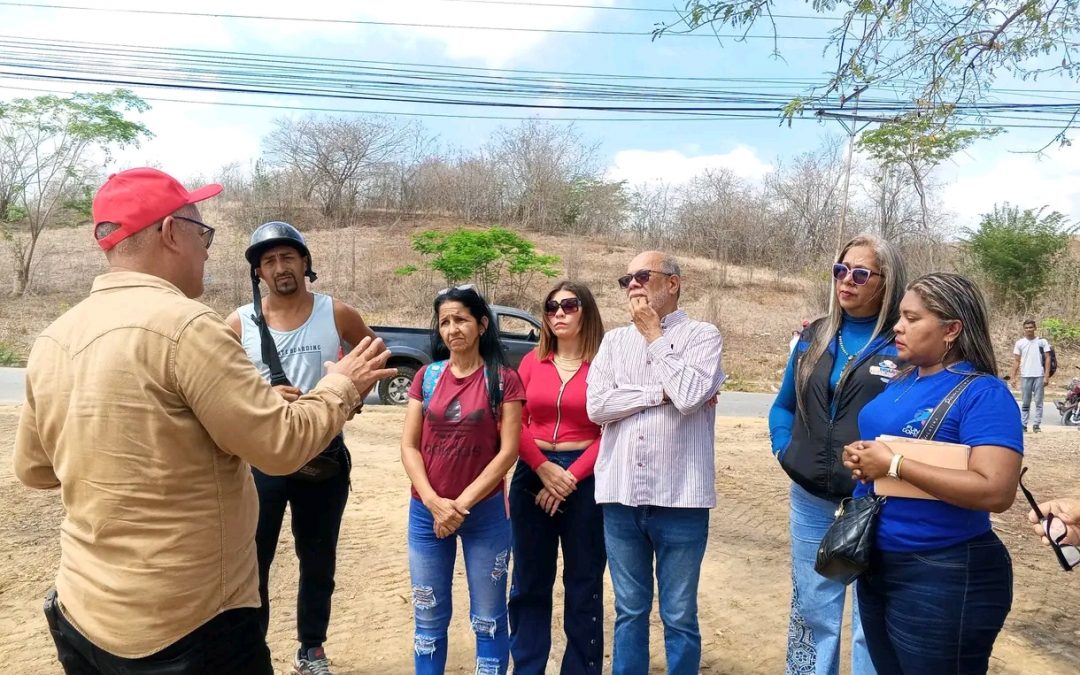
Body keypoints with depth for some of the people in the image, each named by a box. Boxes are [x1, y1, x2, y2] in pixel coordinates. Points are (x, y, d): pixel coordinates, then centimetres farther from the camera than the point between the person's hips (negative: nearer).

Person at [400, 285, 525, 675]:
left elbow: (508, 451, -9)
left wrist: (463, 503, -13)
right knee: (429, 618, 14)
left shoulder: (503, 380, -5)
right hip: (426, 513, 3)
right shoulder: (427, 376, 3)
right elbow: (409, 446, 1)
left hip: (485, 512, -2)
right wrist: (434, 502, -12)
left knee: (488, 620, 9)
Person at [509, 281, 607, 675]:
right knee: (529, 583, 12)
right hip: (532, 474, 3)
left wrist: (571, 477, -13)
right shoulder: (532, 361, 6)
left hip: (586, 479, -3)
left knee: (583, 585, 9)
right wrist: (545, 469, -11)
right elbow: (513, 423, 1)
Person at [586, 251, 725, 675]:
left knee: (679, 616, 11)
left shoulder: (702, 335, -2)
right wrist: (661, 392, -11)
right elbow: (596, 405, -4)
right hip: (620, 496, 3)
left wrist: (654, 336, -8)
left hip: (680, 497, -3)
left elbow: (690, 395, -19)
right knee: (629, 611, 17)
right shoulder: (614, 340, 8)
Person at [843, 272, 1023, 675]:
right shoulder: (900, 382, 8)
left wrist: (894, 465, -25)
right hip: (877, 563, 8)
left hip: (944, 576, -8)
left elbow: (996, 491, -27)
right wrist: (858, 456, -3)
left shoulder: (983, 392, -16)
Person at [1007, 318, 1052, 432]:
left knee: (1039, 402, 2)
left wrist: (1047, 376, -5)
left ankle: (1036, 425, 6)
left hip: (1039, 376, -1)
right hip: (1025, 376, 1)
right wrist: (1013, 377, -1)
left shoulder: (1042, 341, 2)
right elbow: (1016, 361, 5)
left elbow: (1047, 359, 2)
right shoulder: (1019, 343, 5)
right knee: (1025, 403, 6)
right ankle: (1023, 425, 9)